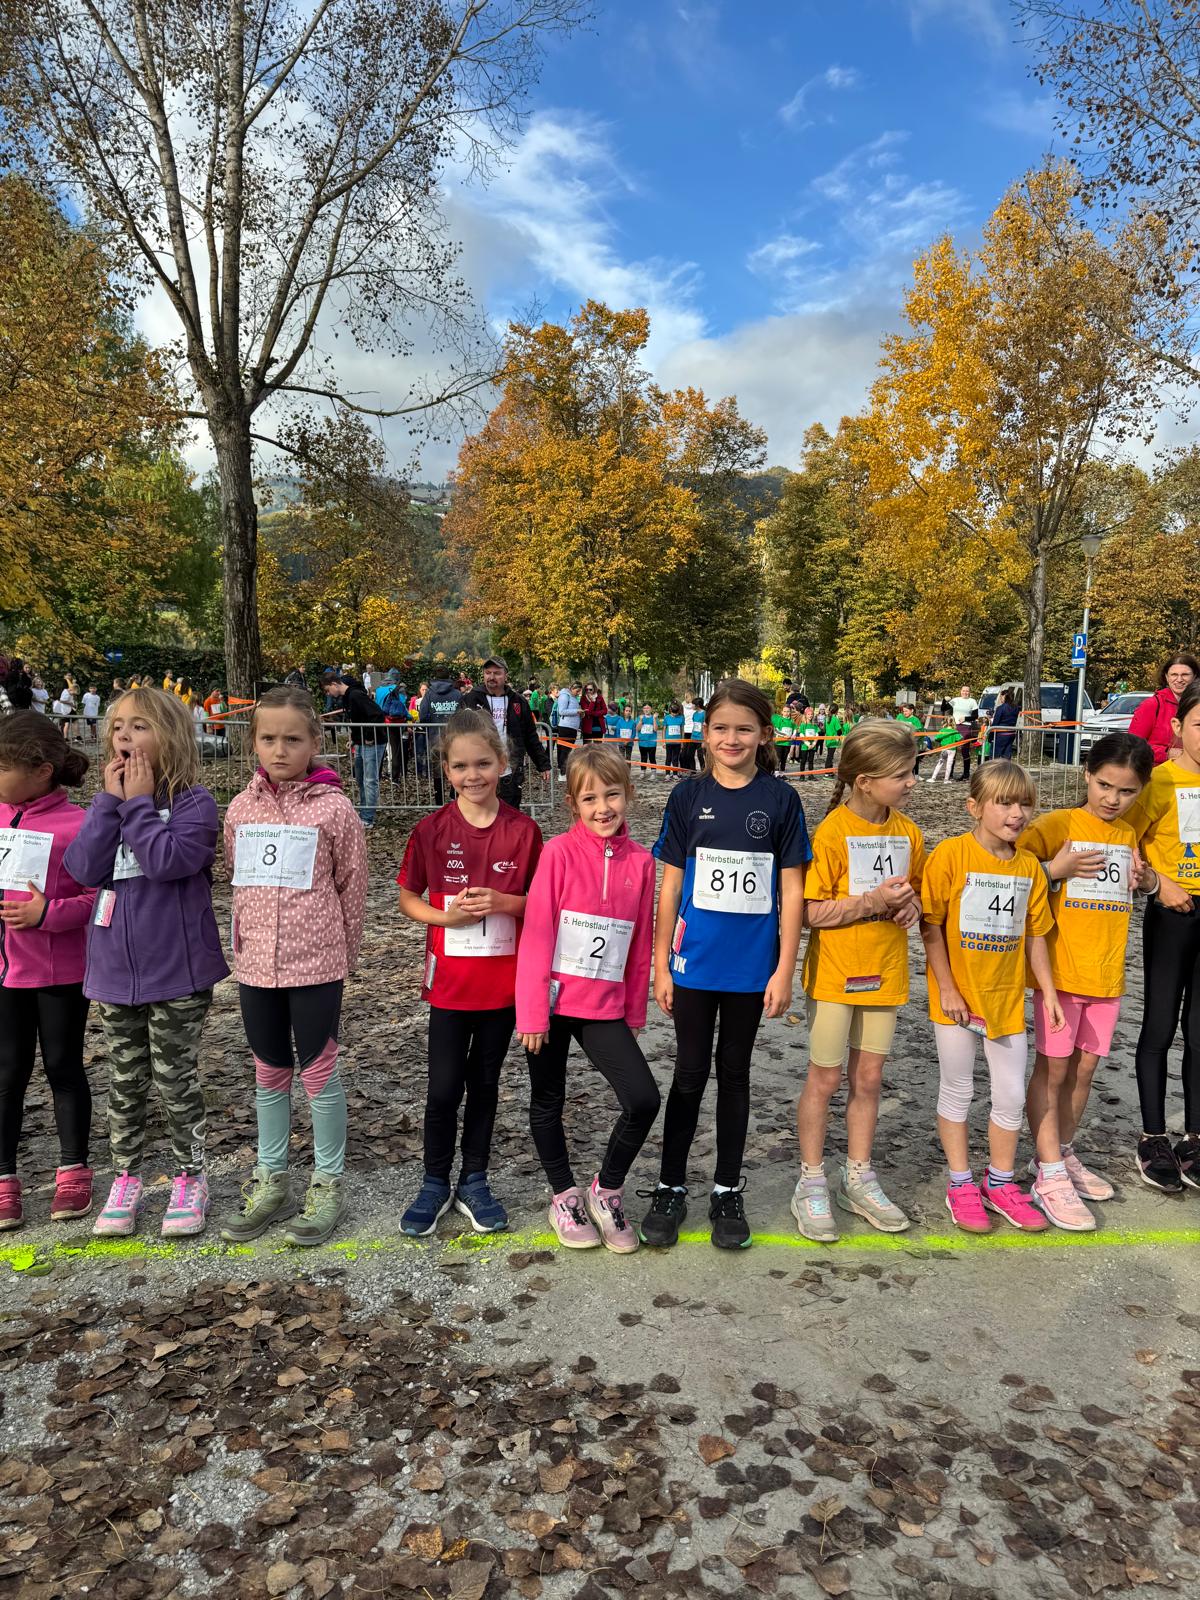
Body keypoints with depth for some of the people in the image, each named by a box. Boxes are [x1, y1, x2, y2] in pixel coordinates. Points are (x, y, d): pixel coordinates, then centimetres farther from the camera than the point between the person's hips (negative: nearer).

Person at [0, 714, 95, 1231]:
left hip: (61, 971, -4)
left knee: (63, 1067, 11)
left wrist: (49, 913, -24)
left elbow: (100, 896, -13)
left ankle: (73, 1173, 27)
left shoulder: (77, 825, -14)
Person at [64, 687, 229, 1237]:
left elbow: (167, 860, -27)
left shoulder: (193, 801, -12)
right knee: (124, 1081, 17)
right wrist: (111, 800, -14)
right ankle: (126, 1179, 33)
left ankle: (190, 1178, 26)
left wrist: (139, 803, -19)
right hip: (114, 966, 5)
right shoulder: (109, 803, 4)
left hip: (177, 968, -5)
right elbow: (83, 868, -10)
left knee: (175, 1079, 8)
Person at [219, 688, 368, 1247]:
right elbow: (237, 882, 13)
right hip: (255, 963, 5)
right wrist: (248, 942, 11)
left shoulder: (333, 808, -9)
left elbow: (352, 888, -3)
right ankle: (270, 1180, 32)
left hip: (316, 963, -4)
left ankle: (328, 1184, 22)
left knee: (318, 1071, 6)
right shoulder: (241, 808, 4)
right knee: (268, 1073, 16)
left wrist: (341, 954, 1)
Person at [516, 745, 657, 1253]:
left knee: (644, 1100, -8)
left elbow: (641, 943, 7)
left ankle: (607, 1189, 18)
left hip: (606, 1008, 2)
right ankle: (564, 1196, 35)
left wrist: (635, 1011, 10)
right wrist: (532, 1011, -11)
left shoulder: (640, 861, 1)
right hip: (553, 1002, -2)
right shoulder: (559, 852, -9)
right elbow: (536, 933, -10)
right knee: (548, 1103, 12)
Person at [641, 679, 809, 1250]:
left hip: (751, 966, 0)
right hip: (694, 963, 0)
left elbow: (792, 891, -2)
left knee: (734, 1073, 13)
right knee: (689, 1075, 9)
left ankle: (728, 1191, 27)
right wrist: (661, 965, -1)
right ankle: (670, 1188, 25)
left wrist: (784, 970, -5)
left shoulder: (780, 800, -3)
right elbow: (670, 885, 1)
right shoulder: (688, 796, -2)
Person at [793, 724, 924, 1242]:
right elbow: (809, 911, -18)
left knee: (868, 1078, 14)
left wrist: (911, 904, -4)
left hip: (884, 974, 5)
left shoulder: (908, 832, 3)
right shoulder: (832, 832, -17)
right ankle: (811, 1184, 21)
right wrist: (870, 901, -25)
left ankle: (858, 1179, 30)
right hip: (834, 974, -5)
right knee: (825, 1079, 5)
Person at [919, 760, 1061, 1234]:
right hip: (957, 997, -4)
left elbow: (1034, 935, 9)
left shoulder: (1029, 866, 1)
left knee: (1012, 1096, 11)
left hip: (1007, 997, 4)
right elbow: (930, 926, -13)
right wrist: (947, 989, -14)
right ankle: (960, 1186, 26)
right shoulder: (950, 854, -14)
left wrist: (1049, 992, 8)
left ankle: (1000, 1184, 31)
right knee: (957, 1091, 10)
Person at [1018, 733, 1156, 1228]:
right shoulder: (1057, 825, -9)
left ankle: (1061, 1153, 30)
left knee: (1084, 1067, 14)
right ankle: (1049, 1174, 7)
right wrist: (1055, 869, -23)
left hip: (1106, 973, 6)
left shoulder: (1129, 836, 9)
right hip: (1061, 969, -6)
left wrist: (1144, 879, 4)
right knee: (1053, 1068, 1)